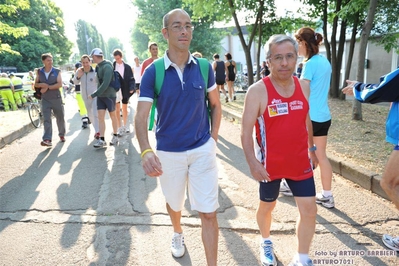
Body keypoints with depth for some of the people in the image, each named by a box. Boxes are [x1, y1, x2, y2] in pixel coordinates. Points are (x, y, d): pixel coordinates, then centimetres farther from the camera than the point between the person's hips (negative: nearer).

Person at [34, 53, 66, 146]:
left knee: (60, 118, 9)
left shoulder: (57, 71, -2)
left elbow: (60, 84, -12)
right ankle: (47, 139, -15)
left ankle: (62, 135, 30)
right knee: (46, 119, -8)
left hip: (57, 98, -1)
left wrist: (47, 87, -17)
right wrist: (41, 84, -12)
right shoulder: (39, 72, 6)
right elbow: (36, 84, 10)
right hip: (45, 99, 1)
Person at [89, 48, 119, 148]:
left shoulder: (107, 66, -17)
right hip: (100, 96, 7)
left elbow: (105, 84, -24)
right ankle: (102, 140, 3)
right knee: (100, 117, 1)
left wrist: (93, 95, -21)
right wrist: (97, 94, 5)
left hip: (109, 95, -7)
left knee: (113, 116, 7)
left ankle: (115, 137, 21)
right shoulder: (98, 66, 7)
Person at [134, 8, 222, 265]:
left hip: (203, 150, 0)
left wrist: (213, 139, 2)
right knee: (174, 203, 23)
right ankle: (178, 233, 55)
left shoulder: (204, 67, -5)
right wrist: (146, 151, -33)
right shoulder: (153, 72, -11)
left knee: (209, 212, 1)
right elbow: (141, 117, -15)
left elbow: (216, 105, 8)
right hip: (168, 153, 0)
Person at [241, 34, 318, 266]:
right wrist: (252, 162, -26)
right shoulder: (258, 91, -17)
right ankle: (266, 242, 46)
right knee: (267, 206, 17)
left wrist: (311, 148, 18)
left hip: (300, 162, 4)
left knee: (310, 210, 6)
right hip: (270, 164, -4)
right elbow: (246, 132, -17)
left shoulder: (304, 86, -1)